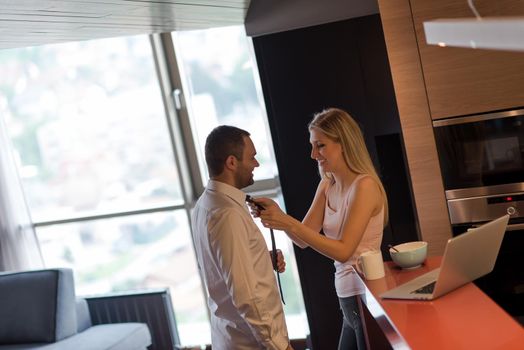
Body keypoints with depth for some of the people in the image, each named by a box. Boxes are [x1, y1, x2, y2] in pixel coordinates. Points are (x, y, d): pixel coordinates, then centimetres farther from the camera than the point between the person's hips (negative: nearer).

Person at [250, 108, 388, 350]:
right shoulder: (327, 185, 7)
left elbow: (343, 251, -21)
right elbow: (304, 239, 5)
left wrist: (288, 223, -26)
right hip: (348, 298, 8)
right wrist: (276, 215, -13)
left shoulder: (364, 186, -16)